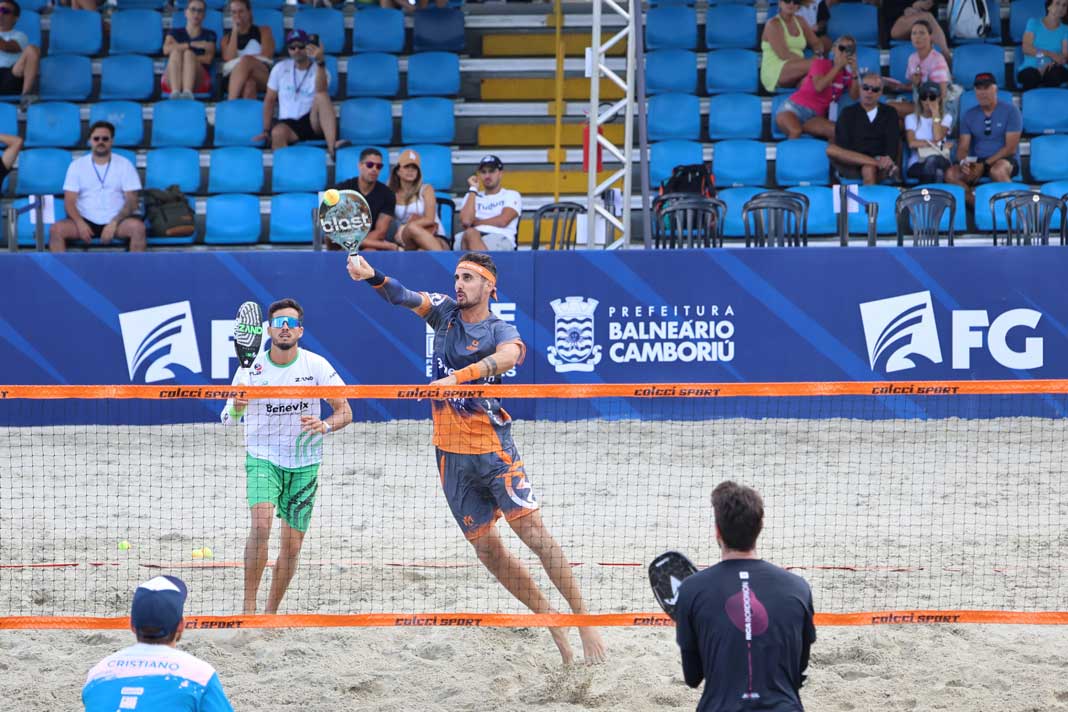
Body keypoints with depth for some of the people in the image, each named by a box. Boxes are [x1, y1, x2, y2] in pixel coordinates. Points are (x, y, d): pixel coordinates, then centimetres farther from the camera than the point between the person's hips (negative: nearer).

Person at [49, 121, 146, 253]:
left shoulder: (124, 165, 5)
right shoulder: (77, 165, 7)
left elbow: (132, 201, -2)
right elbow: (69, 201, 1)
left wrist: (114, 223, -18)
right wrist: (80, 223, -19)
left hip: (116, 221, -1)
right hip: (86, 221, 1)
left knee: (138, 227, -33)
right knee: (56, 229, -27)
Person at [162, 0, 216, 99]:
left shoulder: (209, 35, 18)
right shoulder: (175, 32, 20)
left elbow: (208, 59, 0)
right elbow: (166, 49, -4)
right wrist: (192, 44, -13)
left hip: (198, 81, -1)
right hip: (172, 80, 1)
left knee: (188, 53, -30)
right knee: (176, 52, -28)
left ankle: (187, 92, -58)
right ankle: (175, 92, -54)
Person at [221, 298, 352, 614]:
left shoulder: (317, 365, -6)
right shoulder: (252, 368, -7)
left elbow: (345, 411, -3)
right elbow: (229, 418, -5)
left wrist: (325, 426, -24)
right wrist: (235, 408, -29)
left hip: (304, 463, 2)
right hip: (262, 457, -2)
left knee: (292, 544, 4)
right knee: (261, 524, -26)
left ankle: (272, 610, 23)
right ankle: (249, 606, -22)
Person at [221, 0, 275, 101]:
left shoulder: (263, 31, 21)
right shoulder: (227, 38, 25)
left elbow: (267, 56, 4)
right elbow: (229, 59, 4)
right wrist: (235, 31, 7)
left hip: (263, 76, -1)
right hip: (235, 80, 1)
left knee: (246, 61, -37)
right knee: (248, 84, -40)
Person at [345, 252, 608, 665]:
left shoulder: (500, 331, -9)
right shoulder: (445, 312, 5)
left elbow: (507, 356, -32)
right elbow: (404, 297, -11)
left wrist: (457, 378, -46)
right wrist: (372, 277, -31)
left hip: (493, 448, -5)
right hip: (451, 455, 5)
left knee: (534, 533, -11)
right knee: (486, 548, 8)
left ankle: (583, 621, -6)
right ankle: (550, 620, 20)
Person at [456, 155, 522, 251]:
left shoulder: (512, 195, 20)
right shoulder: (471, 197, 28)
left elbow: (502, 221, 0)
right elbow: (465, 221, 5)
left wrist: (475, 222, 9)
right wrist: (473, 189, 11)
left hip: (500, 241, -3)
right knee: (470, 233, -40)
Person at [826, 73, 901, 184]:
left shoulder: (890, 113, 19)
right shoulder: (848, 113, 16)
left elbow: (893, 142, 4)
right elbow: (843, 143, 1)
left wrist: (888, 158, -22)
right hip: (852, 166, 1)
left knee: (869, 169, -38)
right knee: (831, 150, -31)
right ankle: (879, 163, -36)